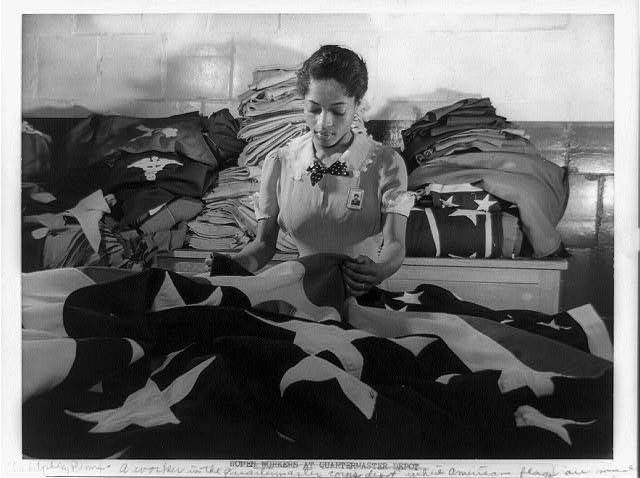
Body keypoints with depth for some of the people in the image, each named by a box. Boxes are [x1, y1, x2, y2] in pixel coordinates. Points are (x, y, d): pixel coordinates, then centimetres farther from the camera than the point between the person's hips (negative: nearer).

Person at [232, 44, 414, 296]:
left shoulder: (386, 163, -5)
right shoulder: (278, 163, 1)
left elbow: (394, 244, -10)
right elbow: (264, 243, 3)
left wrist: (378, 270, -34)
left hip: (365, 294, -3)